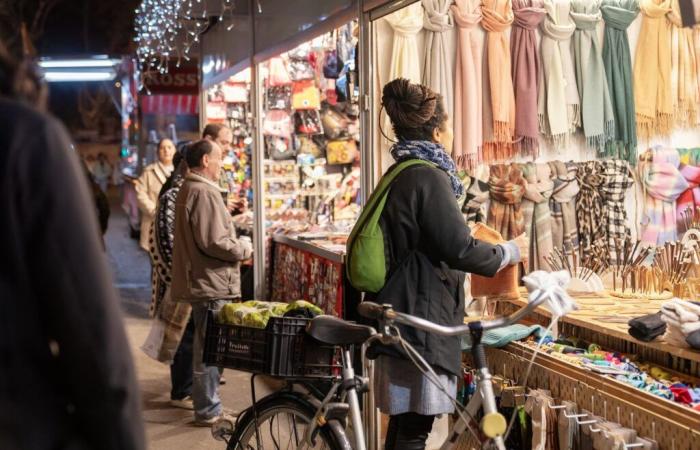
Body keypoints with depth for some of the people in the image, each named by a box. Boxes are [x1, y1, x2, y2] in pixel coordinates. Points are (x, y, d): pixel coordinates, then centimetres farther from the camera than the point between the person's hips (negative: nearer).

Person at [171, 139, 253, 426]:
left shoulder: (188, 189, 15)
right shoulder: (205, 193, -19)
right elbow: (214, 242, -24)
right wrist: (245, 249, -10)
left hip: (200, 282, 11)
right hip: (211, 284, -11)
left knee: (205, 345, 20)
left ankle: (204, 401, 32)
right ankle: (208, 410, 6)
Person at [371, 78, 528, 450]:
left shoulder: (399, 176, 15)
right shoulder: (427, 176, -15)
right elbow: (460, 249, -20)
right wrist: (510, 252, -3)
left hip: (401, 317, 10)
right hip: (422, 318, -10)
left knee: (404, 418, 16)